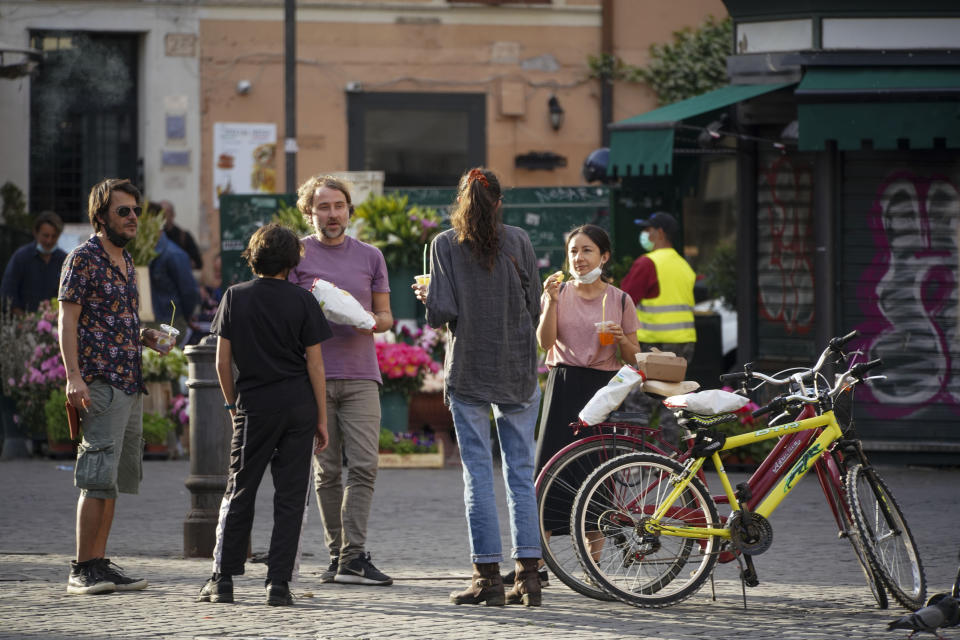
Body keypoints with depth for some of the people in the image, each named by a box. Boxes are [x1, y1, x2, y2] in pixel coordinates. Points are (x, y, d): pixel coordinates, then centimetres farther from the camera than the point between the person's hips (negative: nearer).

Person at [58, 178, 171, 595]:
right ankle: (83, 570, -10)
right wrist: (74, 377, -21)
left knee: (115, 480, 9)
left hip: (131, 384, 9)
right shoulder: (84, 259, -7)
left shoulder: (126, 262, 18)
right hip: (101, 384, -9)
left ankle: (99, 565, 12)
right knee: (98, 479, -11)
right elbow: (68, 321, -12)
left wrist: (145, 339, 9)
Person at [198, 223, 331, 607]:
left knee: (238, 493, 9)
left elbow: (222, 361, 1)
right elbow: (314, 363, -2)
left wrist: (232, 403, 14)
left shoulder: (235, 298, 1)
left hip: (253, 406, 1)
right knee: (290, 495, 3)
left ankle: (222, 580, 6)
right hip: (299, 407, -1)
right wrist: (322, 418, 3)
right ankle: (279, 582, -2)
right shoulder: (302, 302, -3)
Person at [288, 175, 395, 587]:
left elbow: (385, 315, 16)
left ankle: (353, 557, -13)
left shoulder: (370, 256, 14)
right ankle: (337, 556, 8)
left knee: (364, 466, -11)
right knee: (327, 471, 1)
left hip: (360, 374, 1)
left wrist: (374, 322, -7)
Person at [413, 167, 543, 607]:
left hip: (468, 370, -2)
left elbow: (441, 314, -10)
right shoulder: (518, 242, 1)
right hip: (517, 370, 2)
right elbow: (534, 309, 4)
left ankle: (488, 576, -1)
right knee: (520, 472, 6)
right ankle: (528, 575, 1)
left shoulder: (445, 245, -3)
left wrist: (427, 297, 11)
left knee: (477, 473, 1)